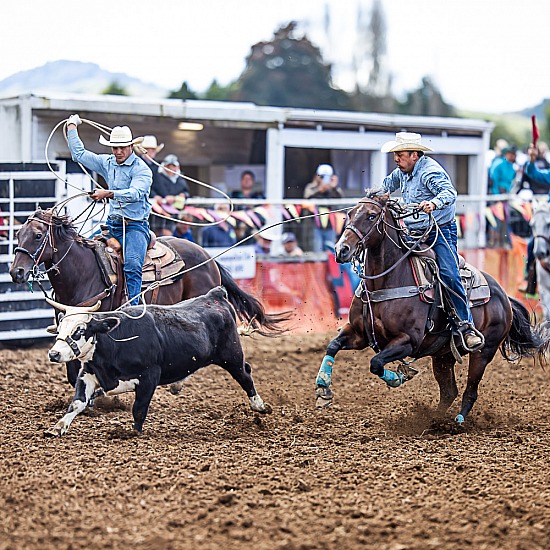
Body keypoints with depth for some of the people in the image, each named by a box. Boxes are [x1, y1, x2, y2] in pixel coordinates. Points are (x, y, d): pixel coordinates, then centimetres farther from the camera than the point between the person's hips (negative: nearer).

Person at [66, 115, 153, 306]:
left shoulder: (141, 169, -8)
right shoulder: (107, 163, 12)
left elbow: (135, 193, -26)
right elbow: (80, 154, 21)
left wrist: (109, 194, -37)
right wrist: (72, 127, 24)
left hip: (135, 225, -7)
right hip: (112, 224, 7)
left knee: (132, 265, -26)